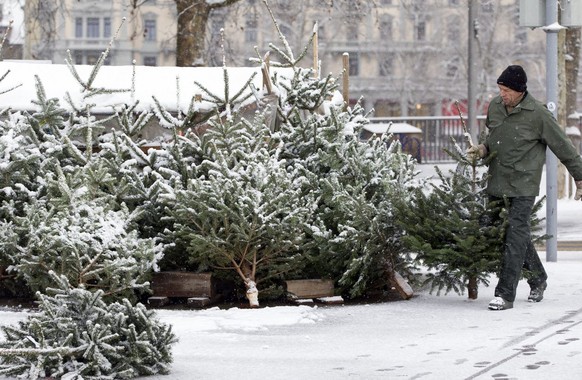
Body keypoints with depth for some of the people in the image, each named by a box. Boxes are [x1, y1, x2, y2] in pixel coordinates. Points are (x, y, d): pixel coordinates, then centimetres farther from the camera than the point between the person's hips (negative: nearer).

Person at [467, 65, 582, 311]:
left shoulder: (538, 114, -12)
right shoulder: (494, 107, 4)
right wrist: (483, 149, 0)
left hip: (523, 186, -6)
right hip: (497, 183, 6)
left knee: (515, 235, -12)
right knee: (517, 235, 12)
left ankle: (506, 294, -14)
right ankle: (537, 279, 31)